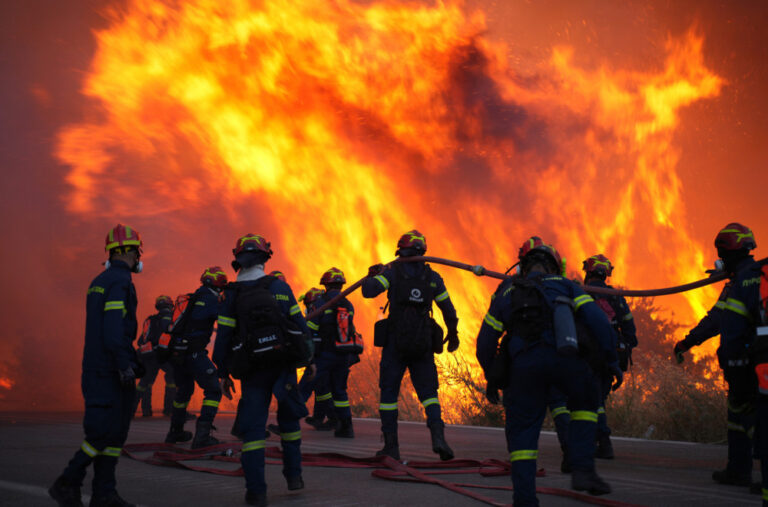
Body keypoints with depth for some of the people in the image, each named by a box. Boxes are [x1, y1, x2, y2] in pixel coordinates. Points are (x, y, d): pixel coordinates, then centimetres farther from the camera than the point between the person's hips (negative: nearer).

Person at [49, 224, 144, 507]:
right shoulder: (121, 281, -12)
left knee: (115, 430, 9)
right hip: (110, 370, -10)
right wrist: (125, 365, -23)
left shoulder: (100, 282, 18)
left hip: (96, 368, 10)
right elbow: (114, 327, -21)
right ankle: (67, 484, -1)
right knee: (105, 432, -6)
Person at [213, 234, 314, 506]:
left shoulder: (232, 295, -2)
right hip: (285, 365, 1)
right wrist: (309, 357, 10)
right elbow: (299, 323, 1)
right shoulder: (280, 287, -1)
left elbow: (224, 336, -2)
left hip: (253, 370, -1)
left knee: (252, 427, 1)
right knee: (289, 419, 19)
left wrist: (223, 373, 6)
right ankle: (293, 475, 24)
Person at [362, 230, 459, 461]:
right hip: (423, 345, 2)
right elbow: (449, 311, 11)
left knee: (389, 392, 7)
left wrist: (371, 275, 8)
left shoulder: (393, 272, -3)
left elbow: (368, 291, -15)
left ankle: (391, 446, 7)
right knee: (428, 392, 8)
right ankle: (438, 435, -15)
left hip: (395, 344, -2)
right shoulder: (433, 277, 7)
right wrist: (453, 334, 27)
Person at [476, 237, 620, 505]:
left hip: (522, 365, 1)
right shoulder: (565, 285, 22)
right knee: (585, 404, 24)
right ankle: (582, 470, 11)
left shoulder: (505, 293, 27)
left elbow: (485, 344, 23)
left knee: (522, 432, 9)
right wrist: (612, 361, 10)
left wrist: (492, 378, 33)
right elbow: (597, 320, 8)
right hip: (563, 358, -1)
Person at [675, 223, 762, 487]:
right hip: (735, 361, 10)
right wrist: (688, 341, 35)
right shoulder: (737, 280, 21)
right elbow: (716, 317, 30)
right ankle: (738, 470, 16)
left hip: (747, 361, -10)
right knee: (738, 413, 11)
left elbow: (761, 314, -24)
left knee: (748, 414, -8)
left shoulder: (752, 276, -12)